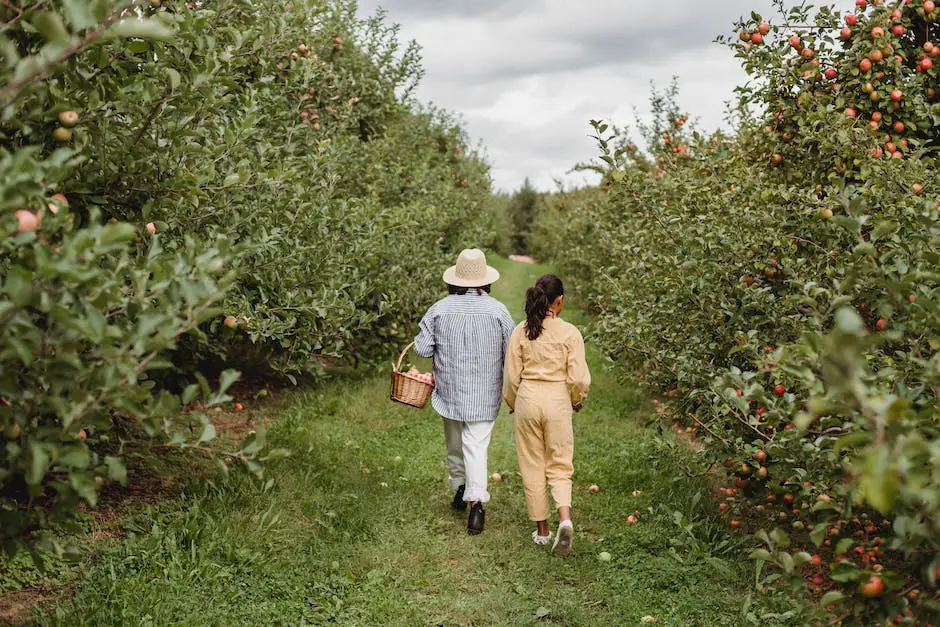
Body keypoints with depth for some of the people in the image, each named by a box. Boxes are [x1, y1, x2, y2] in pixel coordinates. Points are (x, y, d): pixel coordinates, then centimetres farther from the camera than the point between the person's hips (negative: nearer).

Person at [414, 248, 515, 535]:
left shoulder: (440, 309, -7)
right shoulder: (498, 310, -9)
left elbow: (422, 347, -5)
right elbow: (511, 354, -7)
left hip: (449, 390, 2)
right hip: (483, 393, -1)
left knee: (454, 442, 20)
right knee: (476, 446, -1)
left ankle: (460, 488, 35)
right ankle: (476, 503, -10)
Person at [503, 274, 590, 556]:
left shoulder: (521, 332, -3)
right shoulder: (570, 333, -8)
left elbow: (511, 376, 0)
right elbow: (578, 379, -8)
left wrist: (512, 404, 17)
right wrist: (576, 402, 12)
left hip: (528, 399, 1)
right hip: (558, 401, -1)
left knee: (532, 467, 12)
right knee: (560, 467, 11)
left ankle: (542, 530, 19)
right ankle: (565, 519, -11)